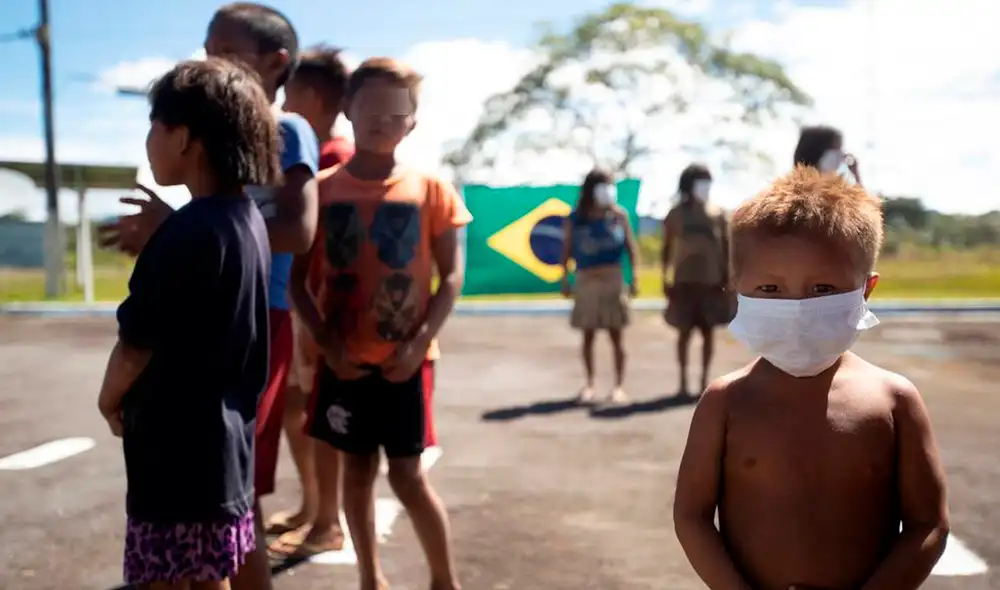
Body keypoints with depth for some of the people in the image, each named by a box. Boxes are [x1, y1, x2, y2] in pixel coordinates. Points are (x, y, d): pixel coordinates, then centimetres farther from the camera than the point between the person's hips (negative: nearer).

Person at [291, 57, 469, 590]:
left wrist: (419, 342, -14)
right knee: (357, 468, 13)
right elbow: (297, 280, 0)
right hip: (343, 361, 2)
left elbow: (451, 277, -3)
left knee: (407, 474, 2)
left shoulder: (430, 191, -3)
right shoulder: (323, 189, -1)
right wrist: (326, 343, -11)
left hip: (403, 361, -2)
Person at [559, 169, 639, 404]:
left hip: (613, 279, -1)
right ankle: (589, 383, 17)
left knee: (616, 334, 0)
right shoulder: (575, 220, 0)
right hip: (586, 280, 1)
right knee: (588, 334, 6)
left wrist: (634, 277, -3)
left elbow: (631, 247, 2)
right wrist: (565, 279, 2)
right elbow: (566, 250, 5)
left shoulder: (619, 215, 0)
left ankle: (619, 385, 6)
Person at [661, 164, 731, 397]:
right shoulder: (675, 214, 5)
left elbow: (726, 247, 8)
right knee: (684, 331, 0)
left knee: (708, 332, 4)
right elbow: (666, 249, 7)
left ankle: (704, 380, 13)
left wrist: (727, 278, 1)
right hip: (684, 281, -1)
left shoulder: (718, 214, 7)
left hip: (711, 281, 1)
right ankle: (683, 382, 7)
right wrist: (664, 279, 1)